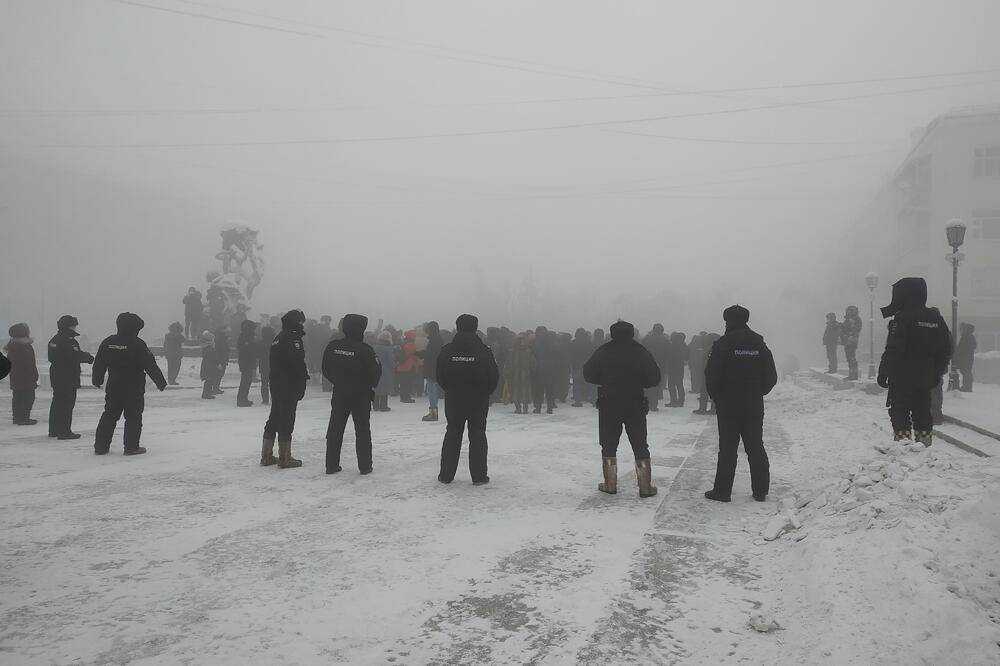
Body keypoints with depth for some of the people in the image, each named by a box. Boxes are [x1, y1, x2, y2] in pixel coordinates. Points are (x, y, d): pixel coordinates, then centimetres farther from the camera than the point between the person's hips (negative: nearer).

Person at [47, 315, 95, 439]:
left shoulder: (54, 340, 12)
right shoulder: (69, 341, -19)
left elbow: (51, 358, 17)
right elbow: (78, 356, -21)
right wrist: (88, 356, 1)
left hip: (56, 376, 10)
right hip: (68, 377, -10)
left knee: (57, 402, 17)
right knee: (67, 403, -4)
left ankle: (53, 430, 24)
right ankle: (64, 431, -3)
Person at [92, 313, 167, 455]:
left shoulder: (107, 342, 4)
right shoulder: (138, 344, -13)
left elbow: (99, 363, 12)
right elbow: (151, 366, -11)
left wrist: (97, 380, 27)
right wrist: (161, 382, -2)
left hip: (113, 388, 5)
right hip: (134, 390, -5)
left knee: (109, 415, 14)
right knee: (133, 417, 3)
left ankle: (100, 446, 16)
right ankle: (131, 447, 4)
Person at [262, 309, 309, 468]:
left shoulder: (278, 338, 15)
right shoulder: (293, 338, -14)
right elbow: (298, 362, -21)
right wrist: (304, 378, -11)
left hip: (276, 384, 9)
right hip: (290, 386, -9)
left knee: (274, 419, 15)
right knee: (286, 420, -4)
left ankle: (267, 455, 22)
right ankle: (285, 458, 1)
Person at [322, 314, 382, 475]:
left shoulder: (332, 346, -5)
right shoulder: (365, 350, -17)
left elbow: (326, 370, 4)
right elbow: (376, 372, -11)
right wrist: (371, 386, 9)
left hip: (339, 394, 3)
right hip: (361, 396, -3)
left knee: (335, 430, 12)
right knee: (363, 431, 7)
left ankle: (332, 465, 14)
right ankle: (365, 466, 8)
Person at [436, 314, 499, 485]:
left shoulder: (446, 350, -5)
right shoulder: (484, 351, -10)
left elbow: (440, 376, 1)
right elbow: (494, 377, -6)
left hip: (453, 400, 2)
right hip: (479, 401, -2)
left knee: (452, 436, 12)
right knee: (477, 436, 6)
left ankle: (446, 475, 15)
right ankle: (479, 476, 7)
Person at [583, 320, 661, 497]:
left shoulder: (603, 351, -5)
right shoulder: (641, 352, -5)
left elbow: (588, 374, -1)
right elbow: (655, 378, -4)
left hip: (608, 405, 0)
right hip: (635, 406, 0)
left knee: (609, 446, 10)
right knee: (640, 446, 7)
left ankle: (610, 484, 12)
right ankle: (646, 486, 7)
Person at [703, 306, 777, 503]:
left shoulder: (722, 344, -11)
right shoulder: (760, 344, 3)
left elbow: (711, 376, -13)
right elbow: (771, 377, 6)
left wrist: (717, 397, 2)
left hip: (728, 406, -4)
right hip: (754, 406, 4)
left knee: (727, 449, 1)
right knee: (756, 448, 11)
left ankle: (722, 491, 4)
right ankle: (760, 491, 14)